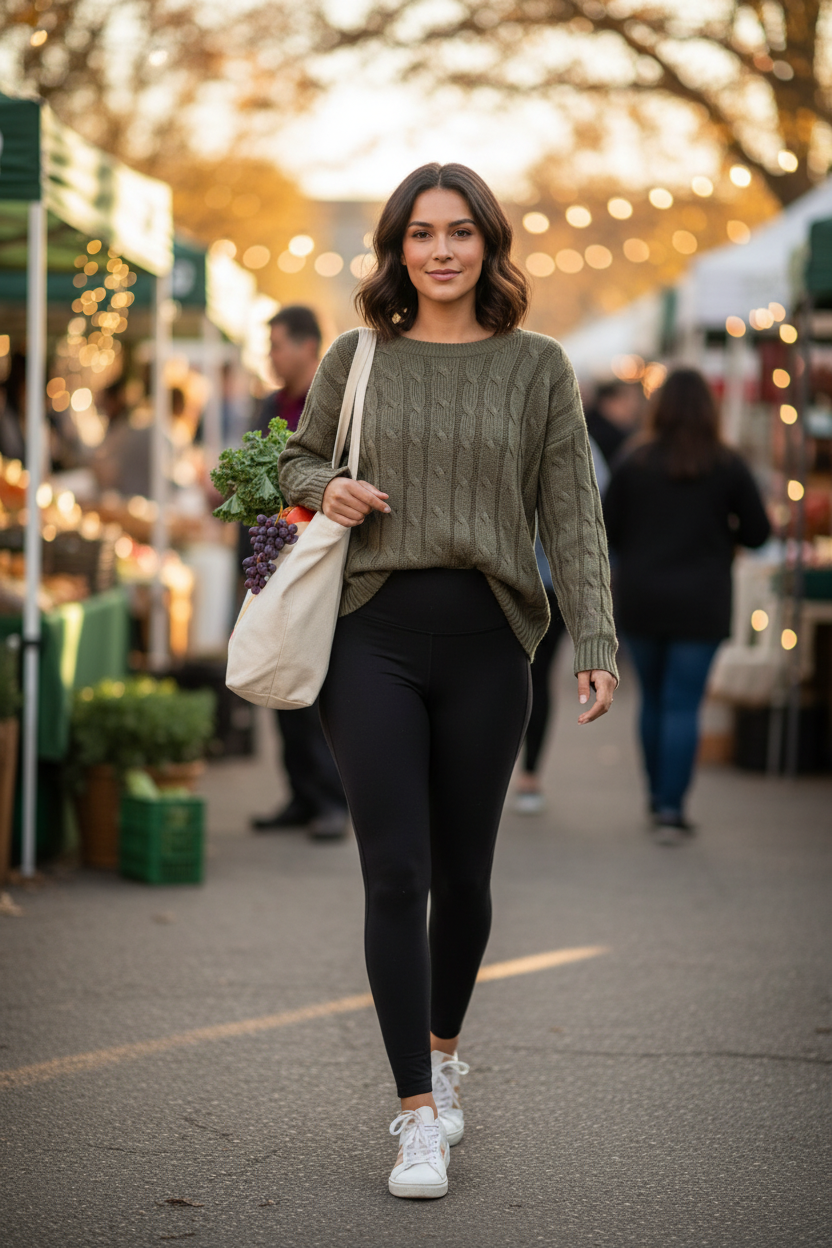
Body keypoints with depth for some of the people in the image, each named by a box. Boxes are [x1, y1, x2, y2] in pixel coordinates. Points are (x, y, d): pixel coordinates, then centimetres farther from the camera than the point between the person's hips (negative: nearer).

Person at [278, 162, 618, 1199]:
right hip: (374, 634, 0)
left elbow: (571, 515, 4)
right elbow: (297, 459, 21)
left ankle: (443, 1054, 34)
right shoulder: (357, 358, 7)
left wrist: (595, 642, -5)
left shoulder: (537, 367, 6)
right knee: (396, 874, -7)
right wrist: (326, 488, -3)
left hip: (487, 637, 1)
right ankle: (417, 1115, -3)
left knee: (463, 872, 8)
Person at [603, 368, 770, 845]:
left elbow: (607, 529, -4)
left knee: (653, 700, 16)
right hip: (700, 604, -2)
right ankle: (672, 810, -5)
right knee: (683, 705, 0)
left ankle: (659, 800, 25)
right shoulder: (728, 466, -6)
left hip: (640, 603, 2)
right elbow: (758, 532, -3)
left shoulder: (635, 463, -4)